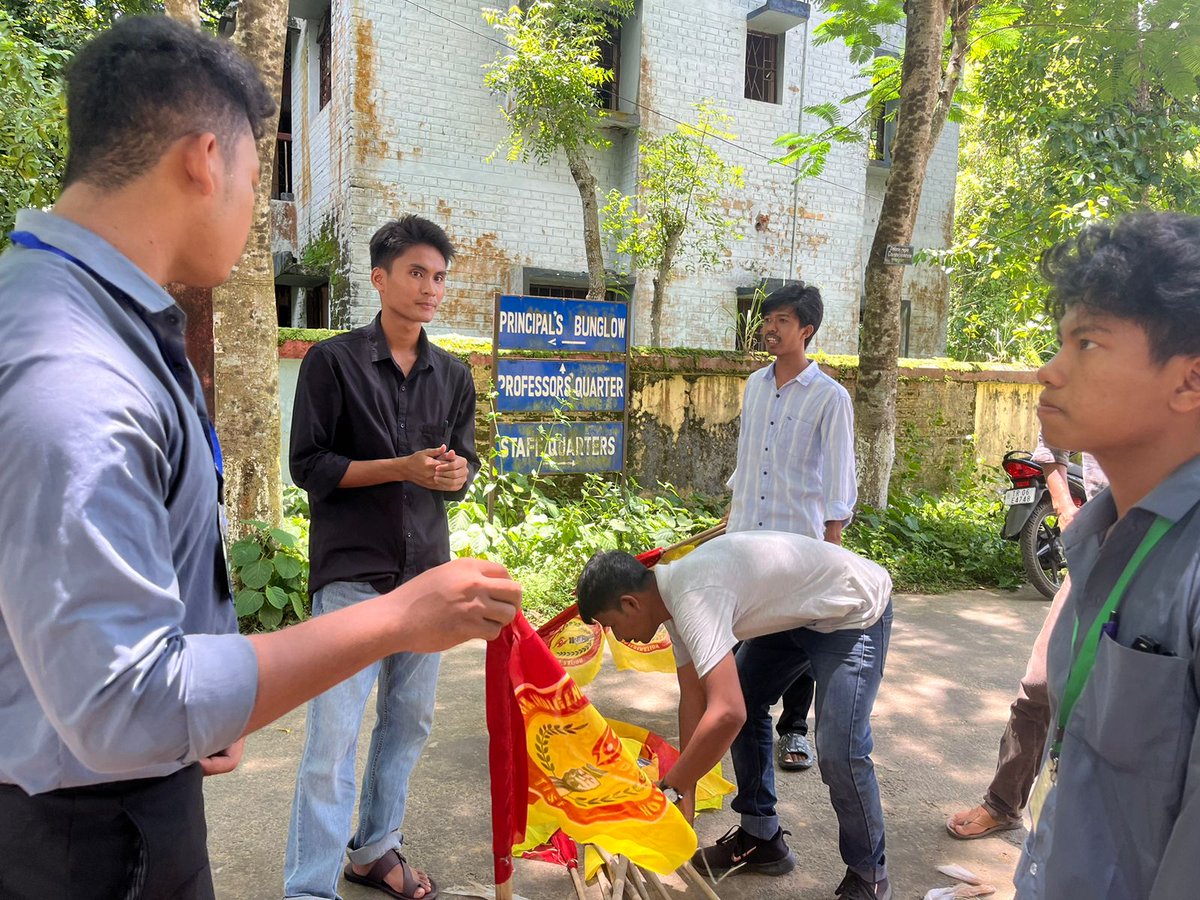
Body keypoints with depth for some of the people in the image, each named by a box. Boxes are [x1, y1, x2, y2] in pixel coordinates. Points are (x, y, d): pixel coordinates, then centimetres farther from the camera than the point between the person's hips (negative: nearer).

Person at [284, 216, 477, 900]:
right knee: (334, 734, -5)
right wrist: (403, 467, -17)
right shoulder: (334, 361, -4)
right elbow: (309, 464, -7)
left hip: (427, 567, 5)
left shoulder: (454, 376, 10)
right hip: (352, 570, -5)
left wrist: (455, 473, -10)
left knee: (410, 721, 13)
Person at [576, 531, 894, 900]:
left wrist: (669, 789, -27)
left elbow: (726, 714, -40)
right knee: (745, 704, 10)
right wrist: (685, 800, 3)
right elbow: (693, 699, 1)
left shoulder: (694, 597, -33)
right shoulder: (676, 596, -4)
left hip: (855, 611, -10)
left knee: (838, 750, -16)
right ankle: (761, 840, 24)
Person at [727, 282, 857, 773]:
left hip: (799, 535, -5)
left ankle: (794, 729, 22)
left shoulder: (830, 397, -8)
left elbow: (840, 475, -7)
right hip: (746, 532, 5)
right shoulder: (754, 384, 9)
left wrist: (833, 539, -10)